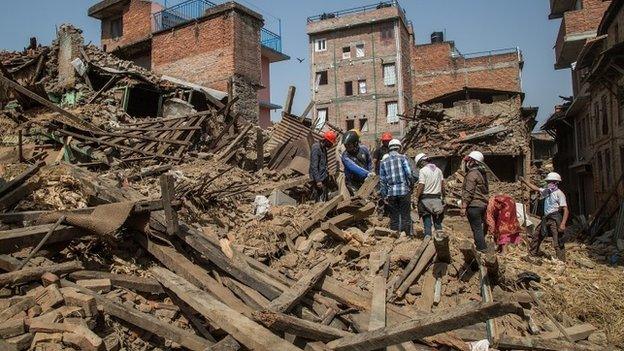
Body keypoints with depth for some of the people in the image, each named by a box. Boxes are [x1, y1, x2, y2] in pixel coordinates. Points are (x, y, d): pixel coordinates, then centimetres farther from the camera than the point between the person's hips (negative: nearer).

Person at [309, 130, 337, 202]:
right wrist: (318, 180, -25)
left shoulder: (323, 148, 10)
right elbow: (314, 166, -23)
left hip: (324, 178, 10)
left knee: (325, 199, 14)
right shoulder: (316, 148, -19)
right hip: (318, 179, -10)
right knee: (320, 201, -8)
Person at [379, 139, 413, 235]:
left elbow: (382, 180, 7)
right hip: (404, 191, -2)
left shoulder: (383, 162, 9)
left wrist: (384, 196, 9)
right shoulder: (403, 158, 0)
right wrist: (410, 185, 6)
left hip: (391, 193, 2)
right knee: (405, 216, 4)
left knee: (394, 217, 9)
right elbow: (409, 173, -9)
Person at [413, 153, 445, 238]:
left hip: (426, 198, -5)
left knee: (427, 220, 3)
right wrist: (442, 196, 17)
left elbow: (421, 186, -15)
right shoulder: (438, 170, 9)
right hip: (437, 198, 5)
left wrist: (416, 198, -10)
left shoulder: (422, 171, -9)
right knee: (437, 221, 14)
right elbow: (442, 185, 10)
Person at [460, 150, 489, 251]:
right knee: (479, 227, 17)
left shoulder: (472, 174, -15)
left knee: (477, 229, -4)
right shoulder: (482, 173, 15)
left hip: (474, 205, -10)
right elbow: (486, 190, 21)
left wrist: (464, 207, -17)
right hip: (483, 204, 10)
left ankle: (482, 249, -2)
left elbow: (469, 192, -20)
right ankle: (482, 247, 25)